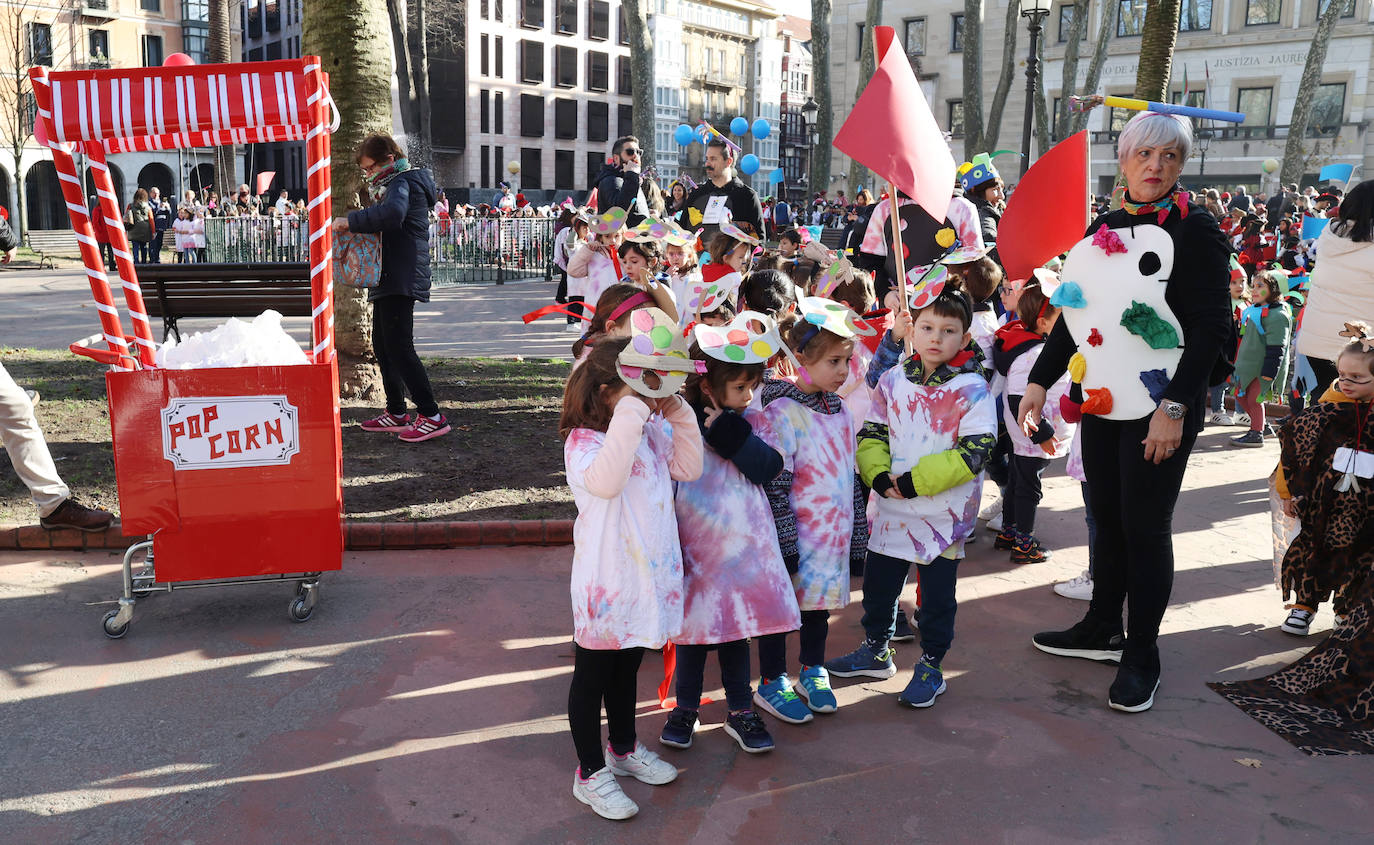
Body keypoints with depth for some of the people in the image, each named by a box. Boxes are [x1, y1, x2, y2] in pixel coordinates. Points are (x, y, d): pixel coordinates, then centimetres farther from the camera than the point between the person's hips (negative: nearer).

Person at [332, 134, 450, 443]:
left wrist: (351, 221, -25)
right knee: (382, 344, 14)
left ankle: (432, 416, -12)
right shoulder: (396, 185, 23)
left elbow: (392, 214, -33)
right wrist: (356, 225, 5)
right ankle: (396, 414, 22)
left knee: (398, 346, -14)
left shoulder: (403, 183, -11)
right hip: (389, 279, 11)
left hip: (401, 278, -11)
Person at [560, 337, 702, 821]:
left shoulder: (652, 432, 4)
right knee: (592, 675, 9)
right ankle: (591, 773, 23)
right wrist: (631, 415, -40)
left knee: (627, 667, 25)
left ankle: (623, 748, 44)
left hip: (648, 574, 8)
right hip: (605, 581, -7)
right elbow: (604, 481, -38)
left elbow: (688, 468, 5)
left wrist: (679, 416, -7)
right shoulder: (583, 441, -19)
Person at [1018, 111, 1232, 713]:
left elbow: (1211, 325, -14)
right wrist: (1040, 380, 10)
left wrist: (1174, 407, -20)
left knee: (1145, 528, 0)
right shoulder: (1102, 227, 11)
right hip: (1102, 402, 6)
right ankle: (1102, 630, 29)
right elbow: (1074, 313, 16)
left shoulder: (1195, 230, -8)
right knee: (1107, 519, 14)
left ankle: (1142, 655, 14)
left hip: (1162, 408, -6)